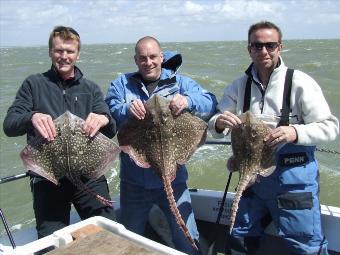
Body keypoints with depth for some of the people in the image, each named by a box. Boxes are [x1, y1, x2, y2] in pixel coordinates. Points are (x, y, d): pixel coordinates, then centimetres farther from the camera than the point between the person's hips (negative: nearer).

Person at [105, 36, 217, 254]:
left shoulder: (179, 82, 2)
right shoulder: (122, 83, 5)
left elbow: (211, 103, -11)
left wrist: (188, 100, -32)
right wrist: (127, 110, -32)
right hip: (134, 180, 2)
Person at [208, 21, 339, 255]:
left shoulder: (300, 82, -10)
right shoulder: (239, 86, 3)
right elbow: (214, 127, 2)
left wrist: (295, 132, -29)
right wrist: (219, 123, -22)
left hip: (293, 175, -4)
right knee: (245, 236, 19)